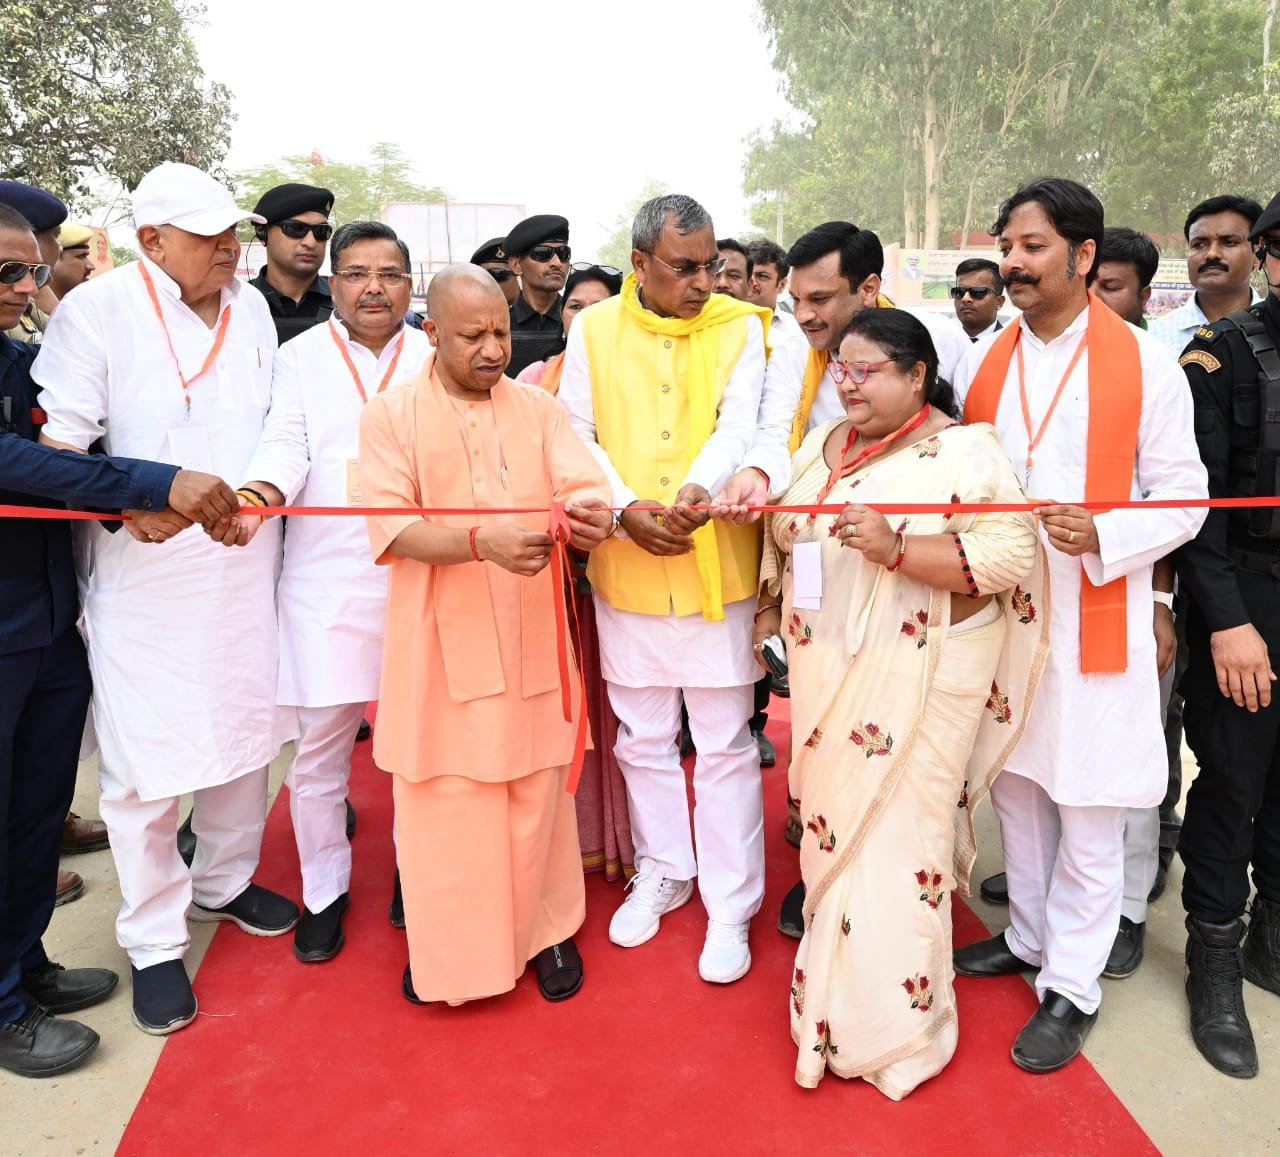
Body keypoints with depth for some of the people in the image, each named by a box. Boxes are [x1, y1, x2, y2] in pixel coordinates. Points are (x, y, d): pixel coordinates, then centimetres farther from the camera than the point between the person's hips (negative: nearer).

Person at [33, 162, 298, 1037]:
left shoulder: (251, 307, 7)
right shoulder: (98, 309, -7)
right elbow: (59, 440, -10)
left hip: (244, 558, 5)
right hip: (143, 565, -5)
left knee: (244, 724, 15)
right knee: (145, 750, 1)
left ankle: (224, 881, 38)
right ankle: (154, 939, 19)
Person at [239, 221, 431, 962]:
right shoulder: (302, 357, 7)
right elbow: (286, 447, -3)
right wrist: (259, 494, -24)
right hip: (328, 578, 0)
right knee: (320, 748, 4)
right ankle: (325, 892, 23)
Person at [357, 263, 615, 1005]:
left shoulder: (539, 407, 6)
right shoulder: (391, 415, -2)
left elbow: (585, 488, -4)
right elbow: (395, 528, -13)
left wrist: (594, 516, -29)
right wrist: (482, 539, -31)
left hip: (531, 638, 2)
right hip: (442, 643, -2)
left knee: (537, 793, 11)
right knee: (443, 801, 8)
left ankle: (545, 929, 31)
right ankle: (445, 946, 28)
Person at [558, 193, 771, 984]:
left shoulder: (739, 327, -1)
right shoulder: (594, 330, 3)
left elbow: (739, 425, -15)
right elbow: (574, 434, 0)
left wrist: (699, 489, -36)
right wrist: (625, 508, -16)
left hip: (717, 567, -2)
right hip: (625, 568, 2)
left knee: (725, 742, 6)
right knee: (643, 736, 16)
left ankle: (731, 903, 22)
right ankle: (663, 870, 37)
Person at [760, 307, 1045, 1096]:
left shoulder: (964, 452, -10)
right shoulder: (823, 446, 12)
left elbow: (1011, 554, -20)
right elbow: (786, 528, 22)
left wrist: (895, 549, -27)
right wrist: (781, 527, 3)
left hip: (917, 683, -6)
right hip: (828, 676, 7)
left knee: (895, 839, 0)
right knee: (834, 825, 15)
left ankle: (893, 1024, 18)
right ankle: (839, 994, 34)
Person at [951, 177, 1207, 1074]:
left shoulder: (1144, 364, -6)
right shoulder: (982, 366, 7)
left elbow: (1184, 498, -5)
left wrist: (1101, 535, -22)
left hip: (1094, 622, -4)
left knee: (1088, 813, 5)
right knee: (1016, 788, 18)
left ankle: (1073, 985, 22)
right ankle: (1030, 936, 38)